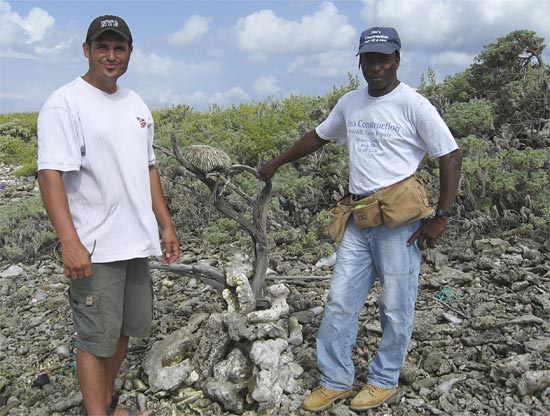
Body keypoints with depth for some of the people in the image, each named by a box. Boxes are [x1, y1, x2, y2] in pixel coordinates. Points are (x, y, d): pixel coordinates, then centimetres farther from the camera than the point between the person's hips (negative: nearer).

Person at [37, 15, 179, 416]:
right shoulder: (65, 103, -11)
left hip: (137, 242, 8)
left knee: (126, 329, 18)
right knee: (97, 339, 2)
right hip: (94, 248, -7)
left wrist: (166, 224, 16)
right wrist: (70, 242, -28)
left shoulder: (136, 104, 13)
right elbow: (50, 173, -19)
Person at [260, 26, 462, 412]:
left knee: (396, 307, 6)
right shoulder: (350, 103, 10)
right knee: (340, 302, 7)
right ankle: (335, 380, 21)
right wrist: (277, 162, 30)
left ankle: (385, 381, 25)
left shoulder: (413, 104, -8)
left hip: (400, 221, -5)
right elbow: (318, 137, 24)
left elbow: (451, 156, -8)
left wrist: (441, 216, -13)